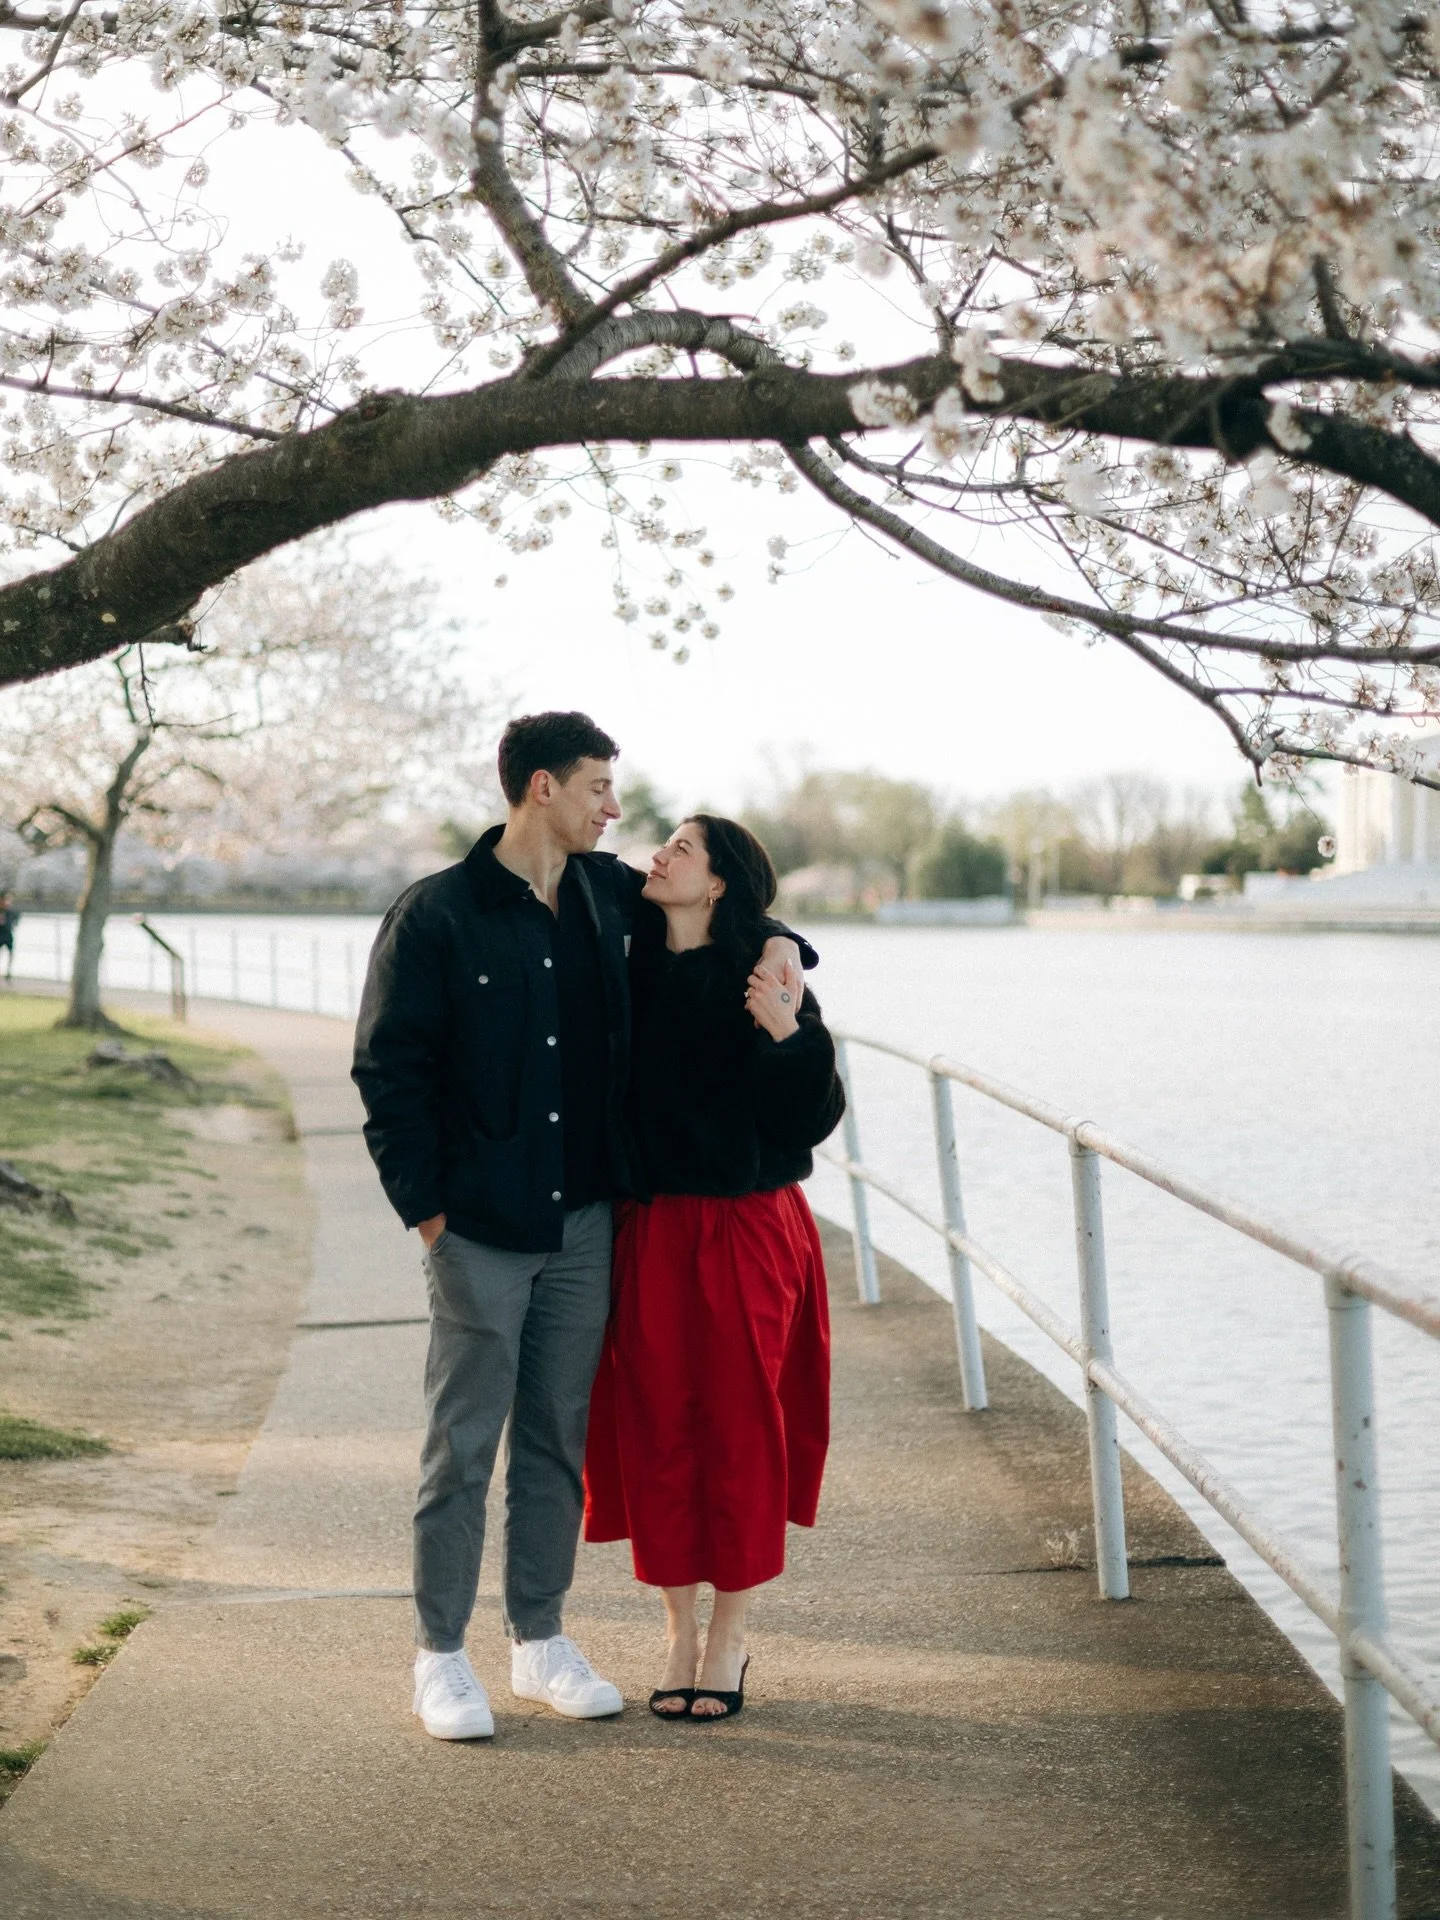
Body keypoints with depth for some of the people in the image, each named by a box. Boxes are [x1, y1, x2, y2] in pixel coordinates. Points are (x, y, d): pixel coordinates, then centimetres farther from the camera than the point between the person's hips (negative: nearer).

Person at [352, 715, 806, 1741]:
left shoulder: (609, 893, 8)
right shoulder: (436, 915, -8)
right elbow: (388, 1069, -7)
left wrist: (775, 942, 5)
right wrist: (426, 1204, -10)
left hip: (584, 1223, 5)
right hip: (479, 1229, -5)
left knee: (561, 1438, 11)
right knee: (463, 1446, 1)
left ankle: (542, 1639, 23)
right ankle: (441, 1656, 11)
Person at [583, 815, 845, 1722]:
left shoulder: (765, 981, -8)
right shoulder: (630, 973, 4)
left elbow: (811, 1119, -11)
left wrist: (787, 1033, -25)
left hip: (747, 1237, -4)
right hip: (651, 1232, 4)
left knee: (740, 1432, 4)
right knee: (657, 1433, 7)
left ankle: (730, 1639, 19)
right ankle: (681, 1636, 22)